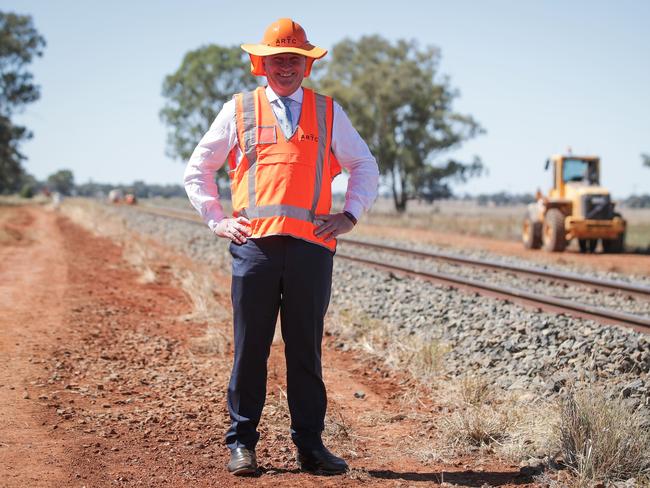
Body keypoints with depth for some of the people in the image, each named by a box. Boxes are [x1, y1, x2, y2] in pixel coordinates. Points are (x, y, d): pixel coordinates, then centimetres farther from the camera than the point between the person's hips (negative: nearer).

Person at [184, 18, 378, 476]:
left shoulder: (329, 112, 15)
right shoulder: (238, 110, 12)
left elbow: (365, 166, 22)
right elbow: (198, 169, 18)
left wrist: (350, 214, 9)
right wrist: (216, 220, 8)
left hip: (312, 245, 1)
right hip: (255, 243, -1)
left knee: (306, 348, 5)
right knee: (250, 347, 1)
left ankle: (310, 444, 12)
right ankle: (242, 443, 10)